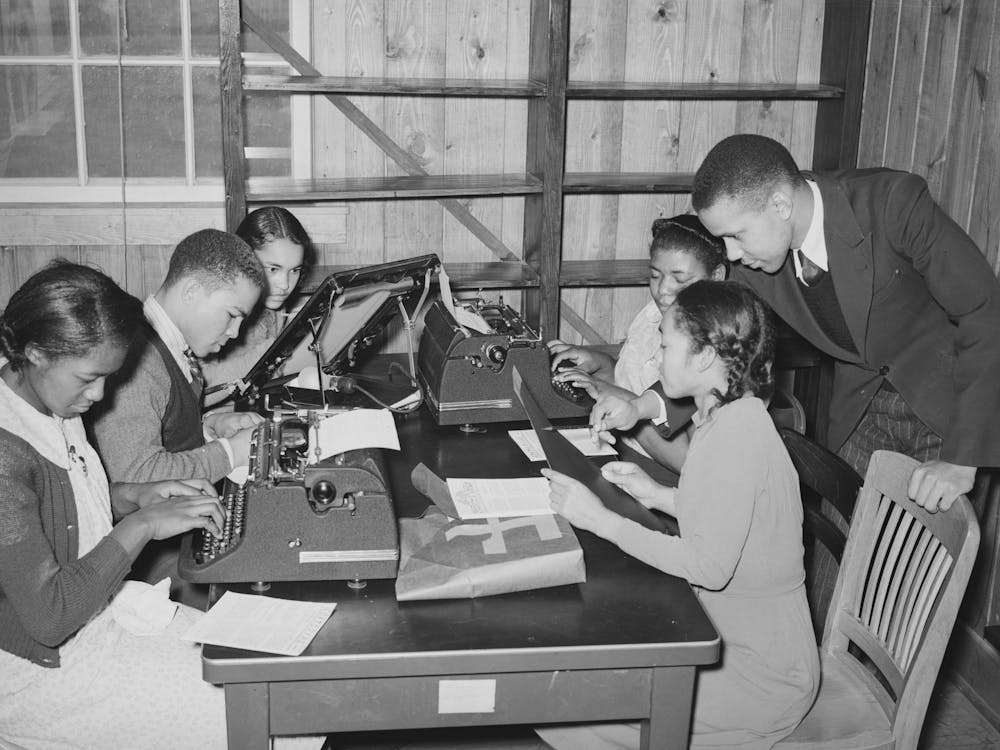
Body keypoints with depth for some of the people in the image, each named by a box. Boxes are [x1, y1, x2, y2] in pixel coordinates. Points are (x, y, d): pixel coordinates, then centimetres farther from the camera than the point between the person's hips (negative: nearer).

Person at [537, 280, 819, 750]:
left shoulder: (738, 432, -24)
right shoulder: (727, 417, 8)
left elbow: (710, 565, -27)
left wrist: (601, 520, -24)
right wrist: (659, 496, 4)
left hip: (761, 675, -10)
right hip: (734, 636, 10)